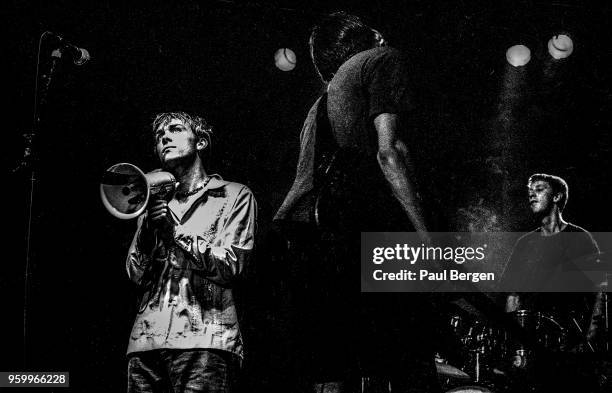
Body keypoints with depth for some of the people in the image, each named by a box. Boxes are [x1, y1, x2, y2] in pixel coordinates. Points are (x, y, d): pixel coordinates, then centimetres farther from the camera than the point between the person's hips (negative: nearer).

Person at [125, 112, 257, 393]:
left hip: (203, 338, -4)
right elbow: (137, 276, 11)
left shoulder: (235, 195, 11)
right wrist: (148, 227, -6)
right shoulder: (154, 201, 21)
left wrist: (174, 231, -9)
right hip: (146, 338, 4)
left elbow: (229, 267, -2)